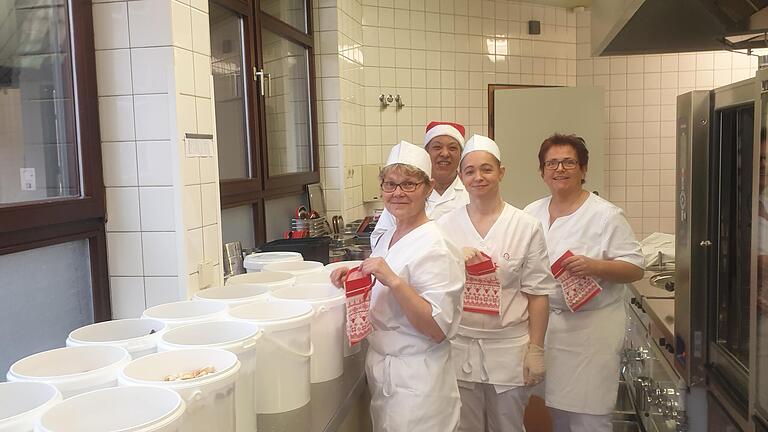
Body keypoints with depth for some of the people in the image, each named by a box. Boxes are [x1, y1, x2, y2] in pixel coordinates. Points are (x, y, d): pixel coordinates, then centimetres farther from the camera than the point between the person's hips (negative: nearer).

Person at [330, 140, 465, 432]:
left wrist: (393, 280, -32)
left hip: (415, 381, -8)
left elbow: (437, 329, -24)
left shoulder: (435, 249, -19)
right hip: (381, 368, 8)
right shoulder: (388, 237, 6)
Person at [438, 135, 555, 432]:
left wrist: (536, 349, -4)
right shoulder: (445, 225, 0)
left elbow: (537, 293, -3)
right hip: (459, 347, 2)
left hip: (509, 348, -1)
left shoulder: (526, 227, -4)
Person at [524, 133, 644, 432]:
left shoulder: (606, 215, -6)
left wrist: (595, 266, -24)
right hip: (545, 322, 5)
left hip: (591, 326, -5)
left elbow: (635, 269, -7)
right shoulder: (532, 213, 9)